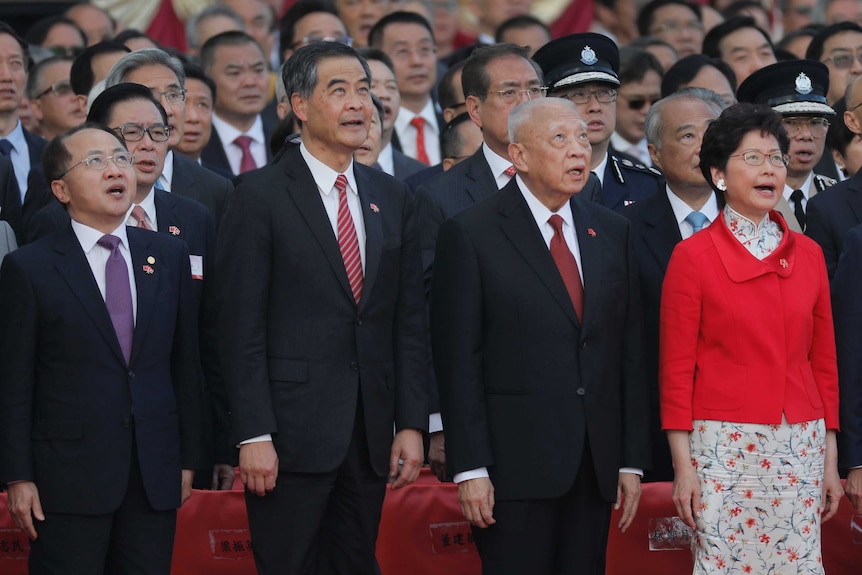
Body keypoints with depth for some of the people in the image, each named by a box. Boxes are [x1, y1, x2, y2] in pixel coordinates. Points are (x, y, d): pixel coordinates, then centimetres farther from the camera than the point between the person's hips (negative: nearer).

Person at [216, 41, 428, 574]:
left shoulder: (393, 198, 12)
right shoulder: (260, 196, -4)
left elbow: (410, 323, 12)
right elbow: (243, 326, -8)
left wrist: (412, 425, 4)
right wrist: (254, 436, -14)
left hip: (370, 435, 5)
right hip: (291, 432, -5)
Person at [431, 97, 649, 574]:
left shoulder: (613, 233, 12)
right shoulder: (470, 234, -3)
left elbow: (629, 352, 12)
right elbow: (458, 361, -7)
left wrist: (632, 461, 6)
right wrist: (470, 469, -12)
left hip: (595, 464, 5)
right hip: (516, 462, -5)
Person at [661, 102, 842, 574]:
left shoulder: (807, 255, 9)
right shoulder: (693, 256, -3)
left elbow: (824, 361, 13)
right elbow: (676, 369, -2)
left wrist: (830, 459, 10)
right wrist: (683, 465, -7)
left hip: (800, 447, 4)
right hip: (725, 444, -4)